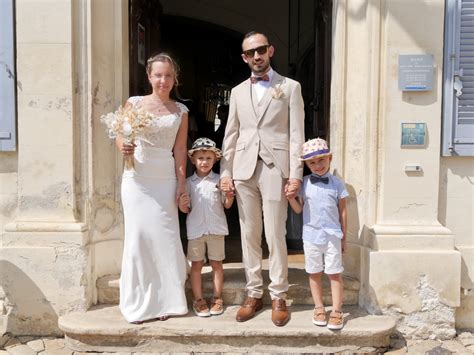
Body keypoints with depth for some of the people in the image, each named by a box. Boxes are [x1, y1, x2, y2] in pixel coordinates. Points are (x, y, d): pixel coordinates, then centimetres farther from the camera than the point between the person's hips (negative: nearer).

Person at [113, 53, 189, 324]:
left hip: (165, 179, 1)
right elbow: (120, 136, 5)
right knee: (139, 235, 0)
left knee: (164, 236, 0)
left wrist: (182, 183, 1)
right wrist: (123, 147, -18)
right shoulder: (134, 103, 3)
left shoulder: (181, 111, 7)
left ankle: (165, 300, 15)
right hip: (137, 178, -1)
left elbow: (180, 149, 6)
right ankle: (139, 302, 13)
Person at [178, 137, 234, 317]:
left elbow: (226, 205, 3)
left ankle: (217, 298, 20)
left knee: (216, 263, 8)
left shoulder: (219, 180, -1)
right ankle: (198, 299, 17)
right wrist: (182, 205, -17)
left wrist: (230, 198, -18)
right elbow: (186, 210, 5)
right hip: (195, 229, 1)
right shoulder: (188, 182, 2)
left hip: (216, 228, 0)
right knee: (196, 264, 7)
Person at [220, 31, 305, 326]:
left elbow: (297, 134, -1)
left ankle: (279, 296, 12)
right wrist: (225, 172, 5)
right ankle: (254, 294, 19)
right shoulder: (238, 92, 15)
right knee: (249, 235, 7)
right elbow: (231, 135, 13)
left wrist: (295, 174, -8)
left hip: (275, 169, -3)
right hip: (244, 170, 4)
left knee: (275, 236, -1)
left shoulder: (290, 87, 5)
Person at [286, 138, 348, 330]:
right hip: (311, 236, 2)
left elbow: (342, 212, 4)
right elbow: (299, 209, 6)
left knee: (335, 273, 2)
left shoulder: (337, 184, -1)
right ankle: (319, 308, 23)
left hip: (332, 236, -1)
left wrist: (344, 237, 6)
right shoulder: (304, 183, 1)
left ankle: (336, 312, 10)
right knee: (314, 273, 11)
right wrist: (291, 198, -14)